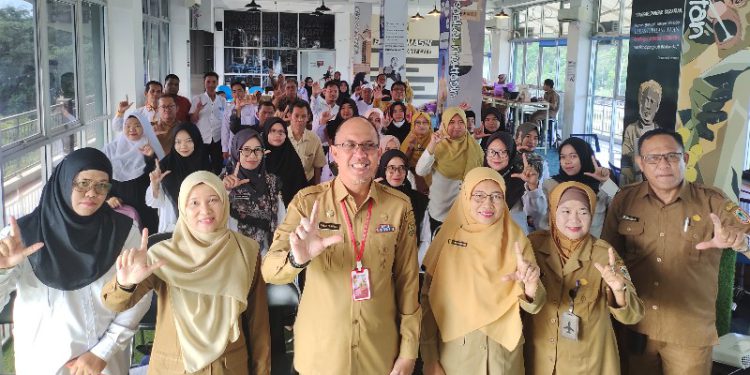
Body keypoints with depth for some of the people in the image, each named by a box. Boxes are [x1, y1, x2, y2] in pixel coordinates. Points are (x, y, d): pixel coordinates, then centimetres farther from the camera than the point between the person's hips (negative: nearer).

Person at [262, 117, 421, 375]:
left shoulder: (399, 206, -5)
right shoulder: (307, 201, -10)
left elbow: (407, 280, 0)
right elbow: (270, 271, -17)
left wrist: (408, 350, 1)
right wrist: (297, 259, -39)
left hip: (381, 351, 1)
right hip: (319, 352, -1)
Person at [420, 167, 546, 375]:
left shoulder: (516, 240, -5)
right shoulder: (448, 238, -8)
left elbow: (532, 306, -8)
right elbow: (428, 299, -4)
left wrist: (531, 286, -29)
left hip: (504, 350, 1)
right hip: (454, 351, -1)